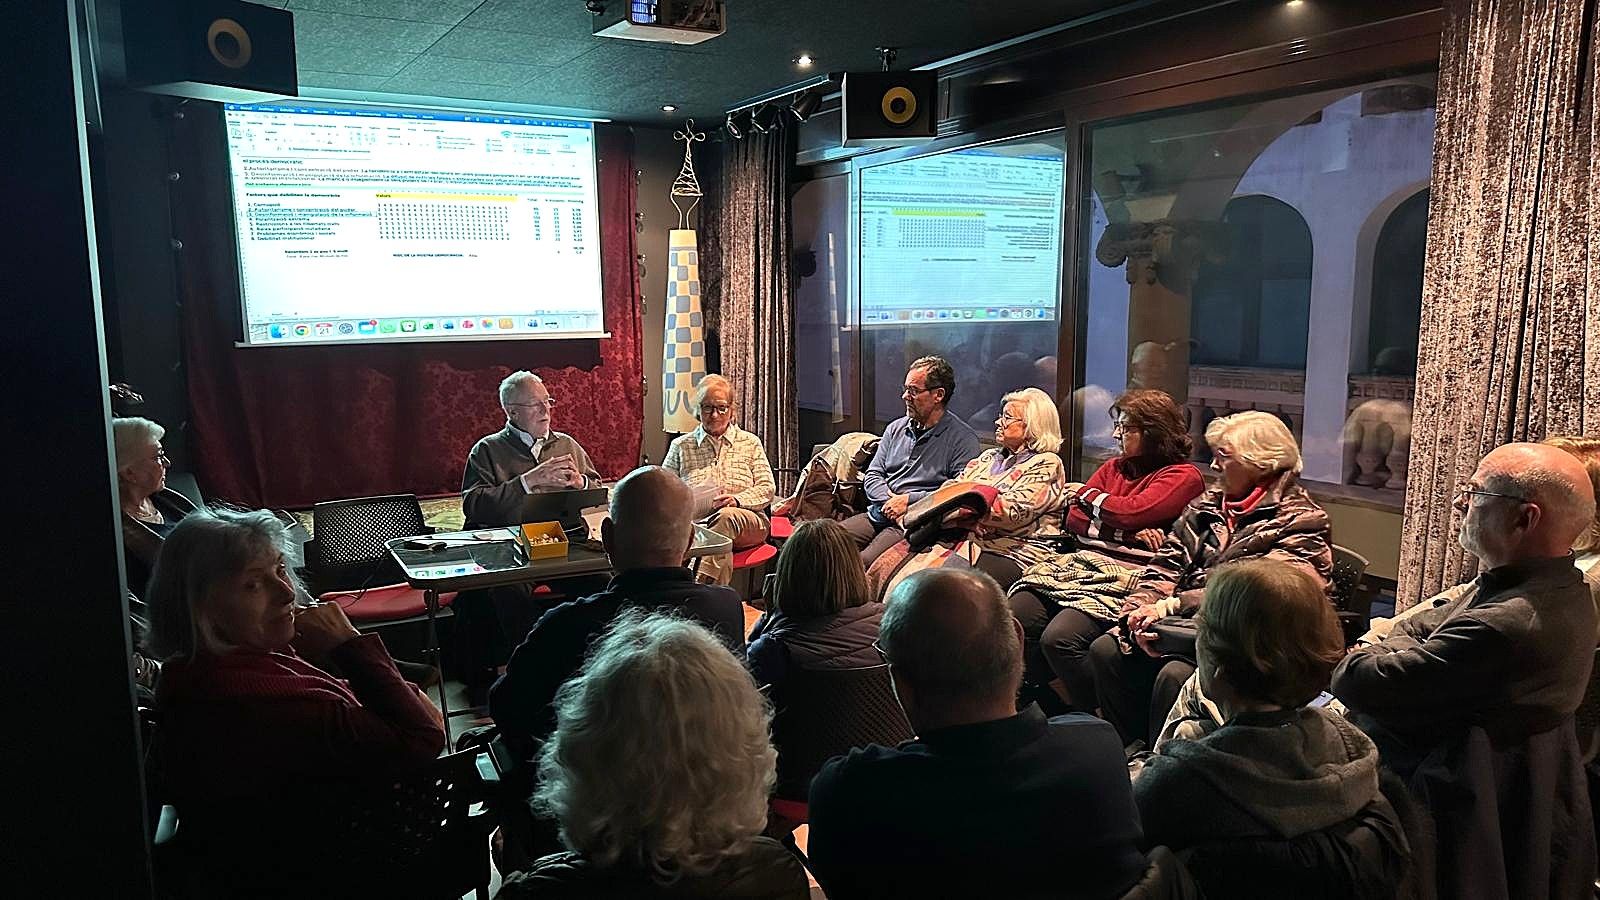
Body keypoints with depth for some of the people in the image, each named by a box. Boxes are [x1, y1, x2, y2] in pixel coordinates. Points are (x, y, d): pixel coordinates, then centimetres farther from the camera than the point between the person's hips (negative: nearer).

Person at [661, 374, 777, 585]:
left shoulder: (750, 443, 17)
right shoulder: (681, 446, 18)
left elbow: (767, 488, 8)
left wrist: (738, 500, -13)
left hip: (747, 522, 0)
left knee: (727, 516, -39)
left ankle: (698, 581, -48)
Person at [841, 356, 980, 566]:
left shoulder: (962, 439, -1)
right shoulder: (896, 428, 19)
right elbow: (873, 475, 16)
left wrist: (908, 501, -12)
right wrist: (891, 502, -5)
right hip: (880, 514, 6)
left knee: (865, 561, -30)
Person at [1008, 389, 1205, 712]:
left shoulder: (1184, 476, 3)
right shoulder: (1114, 467, 23)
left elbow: (1131, 512, -12)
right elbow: (1074, 519, 13)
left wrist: (1087, 494, 7)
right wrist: (1128, 532, -4)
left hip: (1128, 574, -7)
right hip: (1080, 563, 7)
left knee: (1060, 637, -30)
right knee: (1012, 619, -18)